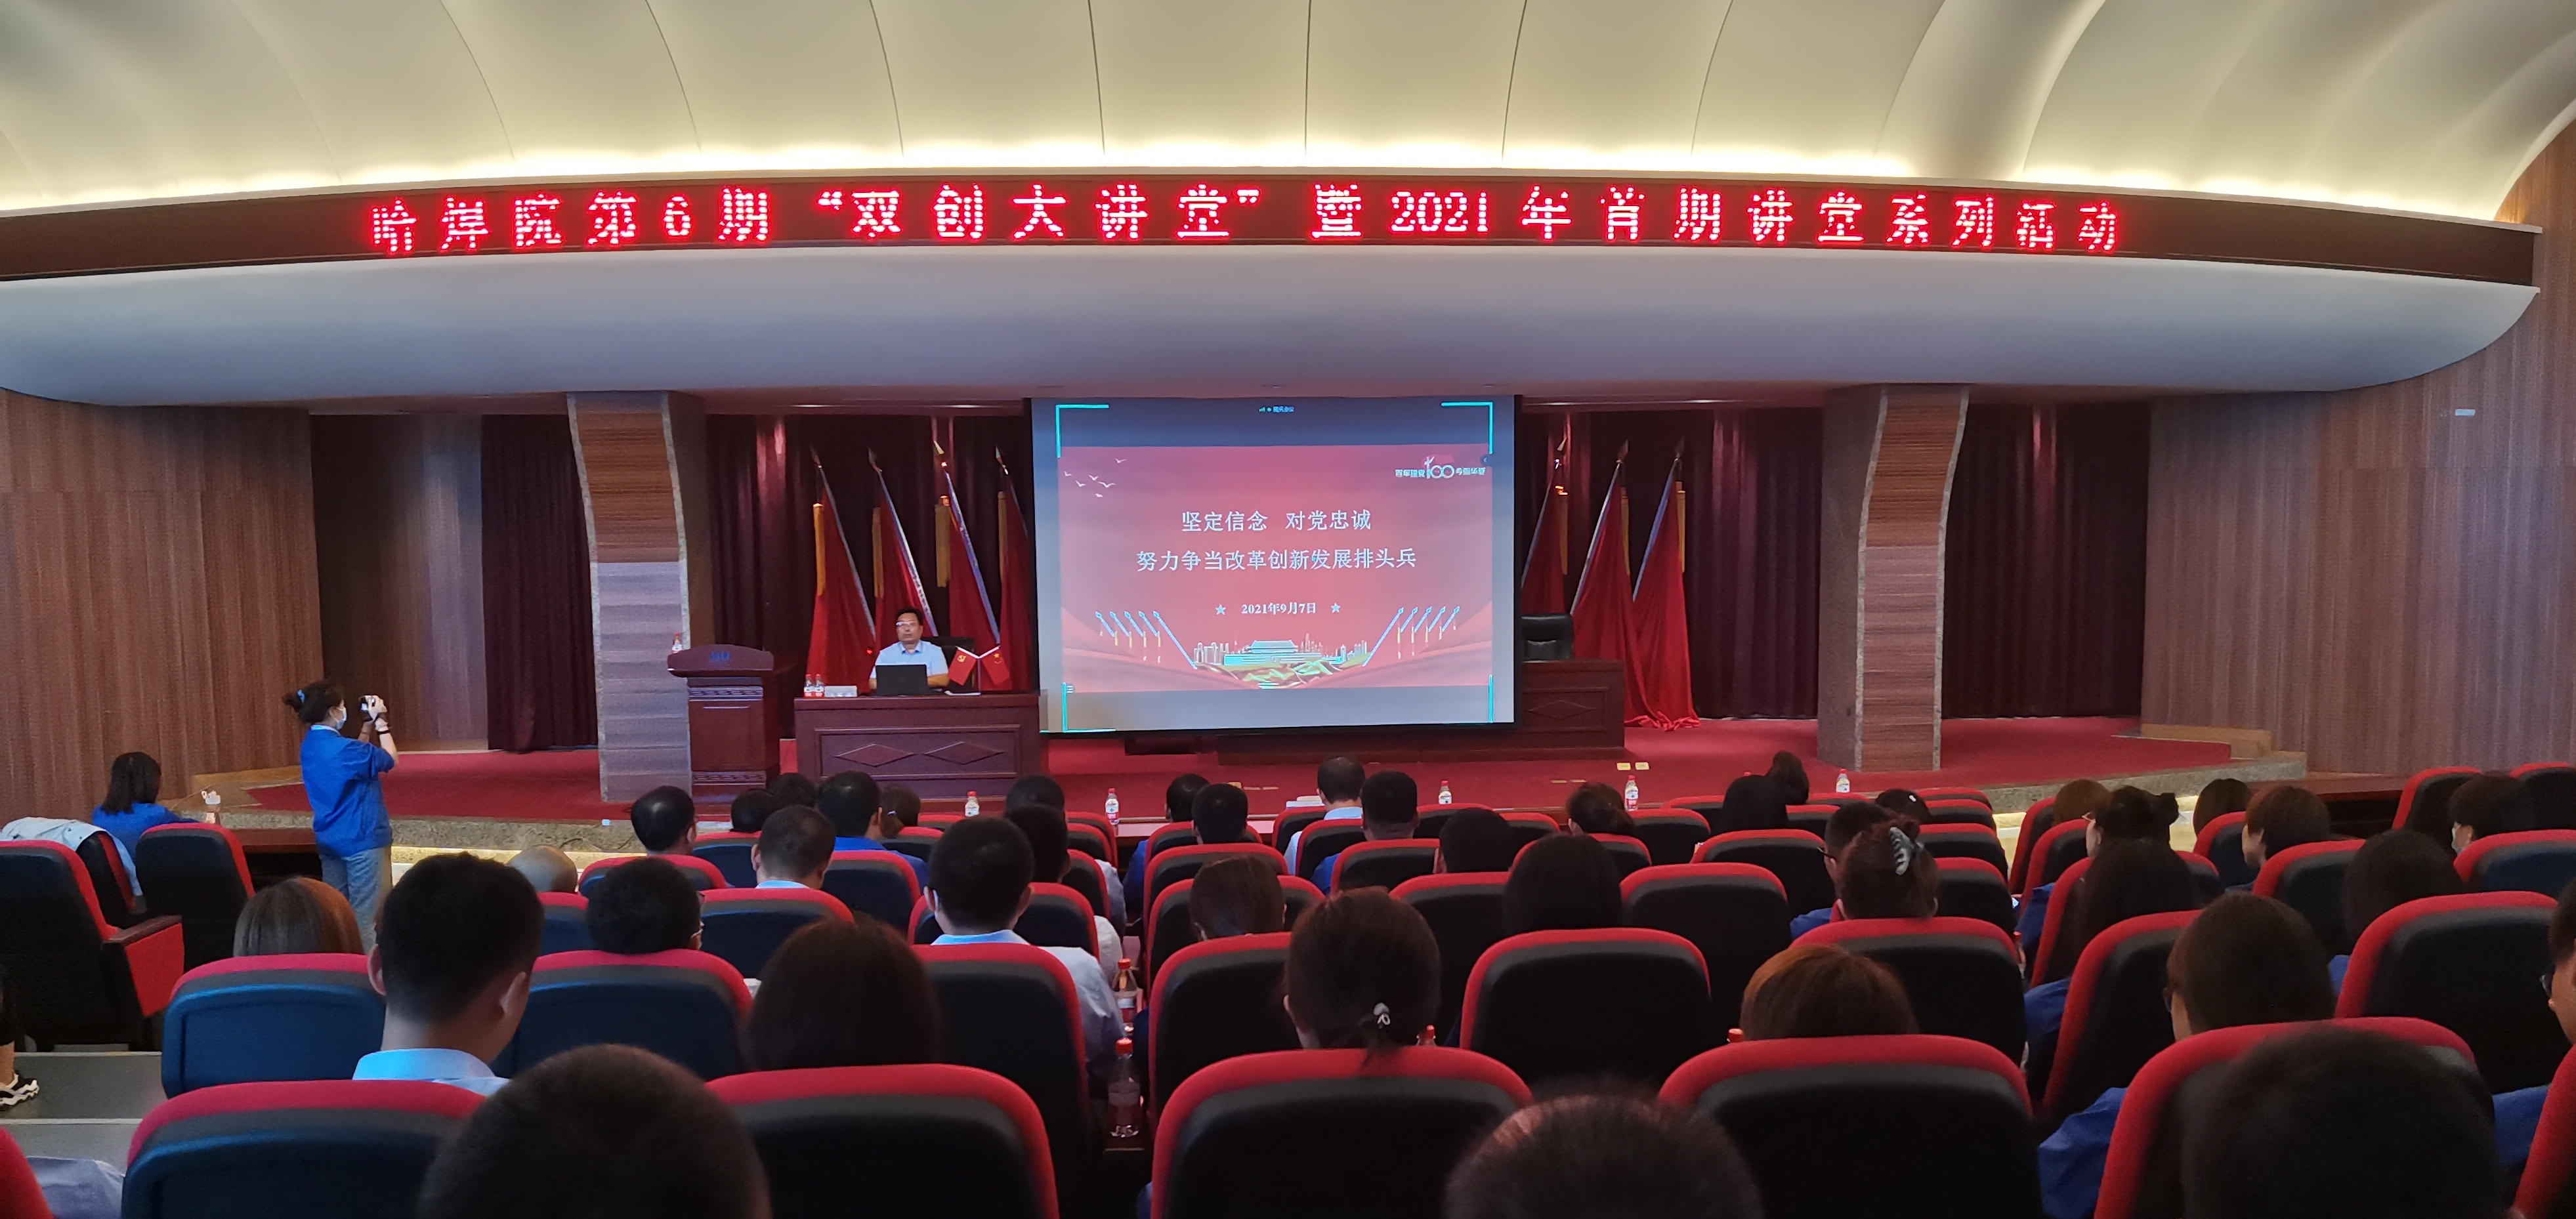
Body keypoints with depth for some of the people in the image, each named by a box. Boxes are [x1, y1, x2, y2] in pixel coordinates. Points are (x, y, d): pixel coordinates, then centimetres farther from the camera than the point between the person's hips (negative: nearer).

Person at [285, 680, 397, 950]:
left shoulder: (312, 744, 5)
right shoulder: (341, 748, -22)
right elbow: (389, 759, -11)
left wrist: (369, 723, 10)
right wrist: (380, 720, -6)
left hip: (330, 838, 9)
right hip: (360, 838, -9)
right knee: (364, 913, -2)